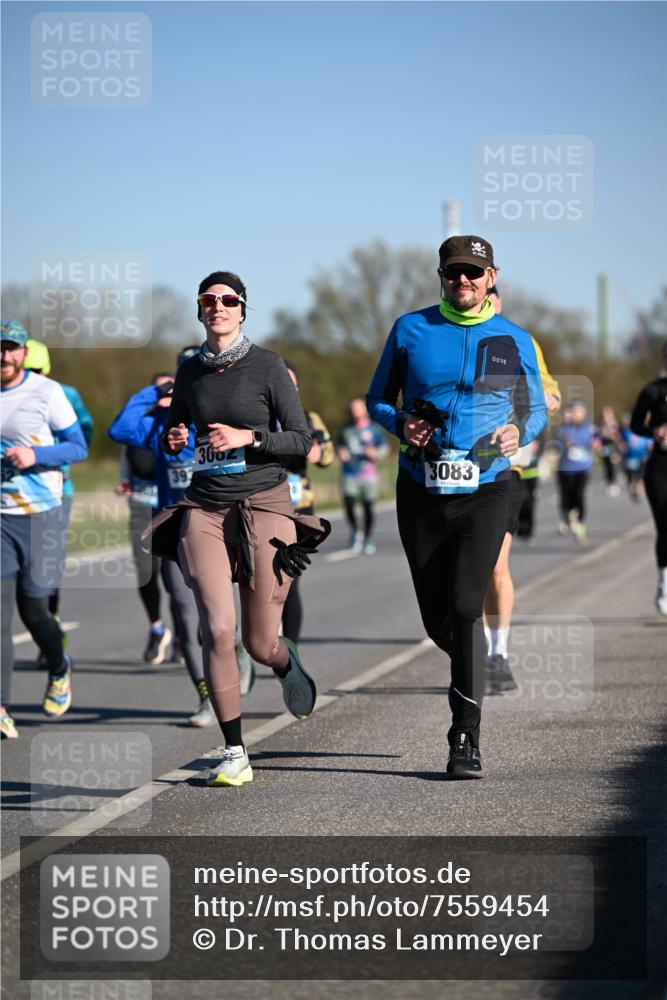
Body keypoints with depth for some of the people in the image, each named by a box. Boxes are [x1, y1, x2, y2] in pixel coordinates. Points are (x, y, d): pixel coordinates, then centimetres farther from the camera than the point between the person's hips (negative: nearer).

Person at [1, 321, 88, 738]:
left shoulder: (46, 391, -4)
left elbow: (79, 447, -2)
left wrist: (36, 454, -17)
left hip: (40, 515, -2)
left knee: (33, 610, 2)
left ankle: (60, 670, 36)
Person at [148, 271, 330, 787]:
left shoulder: (268, 366, -3)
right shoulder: (190, 371, 8)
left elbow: (303, 440, -3)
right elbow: (174, 431, 23)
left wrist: (248, 437, -17)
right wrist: (173, 440, 0)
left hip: (264, 506, -2)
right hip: (205, 508, 2)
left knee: (260, 646, 1)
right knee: (217, 628, -16)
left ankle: (286, 659, 41)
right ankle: (234, 753, -5)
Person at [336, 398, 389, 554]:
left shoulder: (374, 429, 2)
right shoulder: (346, 429, 9)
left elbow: (384, 448, 6)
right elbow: (339, 444, 25)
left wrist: (376, 453, -14)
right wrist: (340, 452, 3)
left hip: (369, 473, -1)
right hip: (350, 473, 1)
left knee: (369, 507, 2)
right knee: (349, 504, -12)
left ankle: (368, 539, 19)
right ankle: (355, 532, 13)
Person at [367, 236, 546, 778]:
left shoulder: (514, 341, 5)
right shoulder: (410, 330, 5)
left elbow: (536, 408, 15)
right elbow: (378, 399, 13)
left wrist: (519, 433, -7)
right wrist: (401, 424, -8)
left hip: (485, 492, -2)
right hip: (421, 492, 2)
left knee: (464, 607, -17)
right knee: (438, 620, 5)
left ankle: (467, 736, -11)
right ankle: (474, 668, 40)